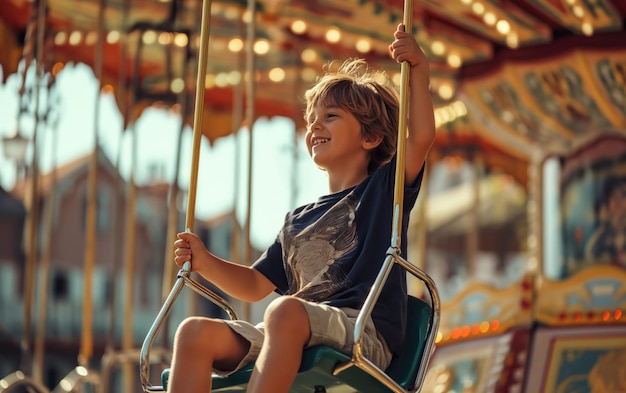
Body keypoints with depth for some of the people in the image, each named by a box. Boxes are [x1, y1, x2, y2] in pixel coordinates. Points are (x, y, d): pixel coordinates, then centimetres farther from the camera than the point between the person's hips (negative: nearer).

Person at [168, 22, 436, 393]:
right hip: (291, 339, 6)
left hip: (364, 336, -6)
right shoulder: (298, 221, 28)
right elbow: (255, 285, 29)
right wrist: (207, 263, 14)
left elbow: (422, 136, -5)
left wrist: (418, 69, -11)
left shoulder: (384, 189, 12)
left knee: (286, 310, -39)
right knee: (195, 332, -16)